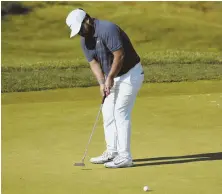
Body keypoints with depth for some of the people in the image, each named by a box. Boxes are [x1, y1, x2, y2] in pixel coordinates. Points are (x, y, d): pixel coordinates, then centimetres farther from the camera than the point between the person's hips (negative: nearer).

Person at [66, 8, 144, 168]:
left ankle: (124, 157, -9)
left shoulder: (107, 29, -25)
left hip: (130, 74, -9)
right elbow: (94, 63, 3)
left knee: (121, 113, -12)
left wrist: (110, 78, -16)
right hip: (113, 77, 9)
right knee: (108, 112, 9)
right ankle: (112, 152, 19)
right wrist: (102, 83, -12)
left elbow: (119, 55, -25)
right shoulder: (85, 40, 3)